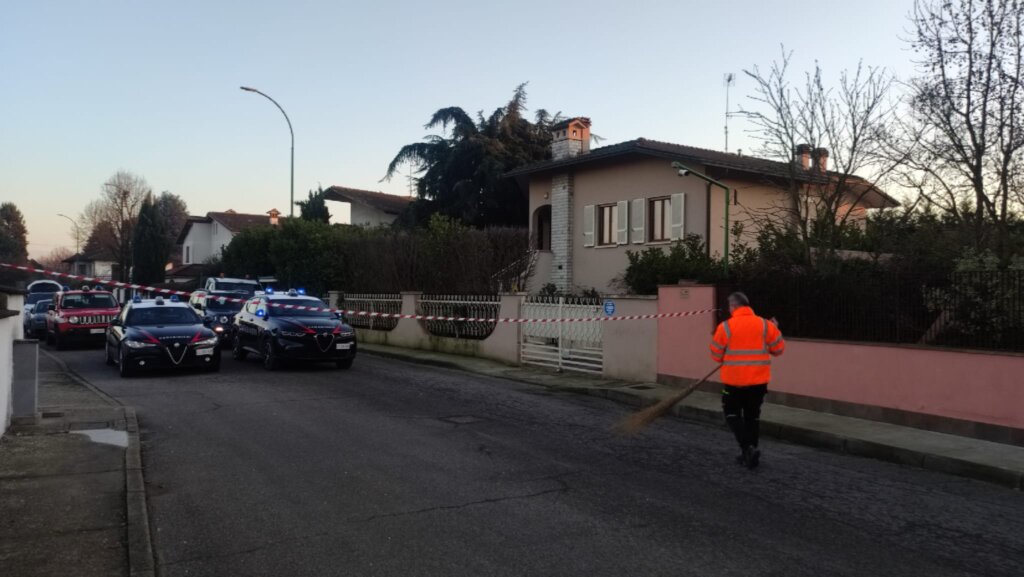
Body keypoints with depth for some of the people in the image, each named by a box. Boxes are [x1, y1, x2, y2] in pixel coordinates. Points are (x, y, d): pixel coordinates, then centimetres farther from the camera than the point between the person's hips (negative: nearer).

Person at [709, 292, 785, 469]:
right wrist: (775, 330, 21)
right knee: (752, 416, 17)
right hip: (758, 381, 3)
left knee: (732, 414, 12)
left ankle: (747, 447, -6)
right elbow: (778, 349, 6)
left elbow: (716, 355, -3)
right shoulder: (765, 325, -3)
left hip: (734, 381, -3)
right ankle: (750, 452, 21)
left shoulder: (725, 327, -10)